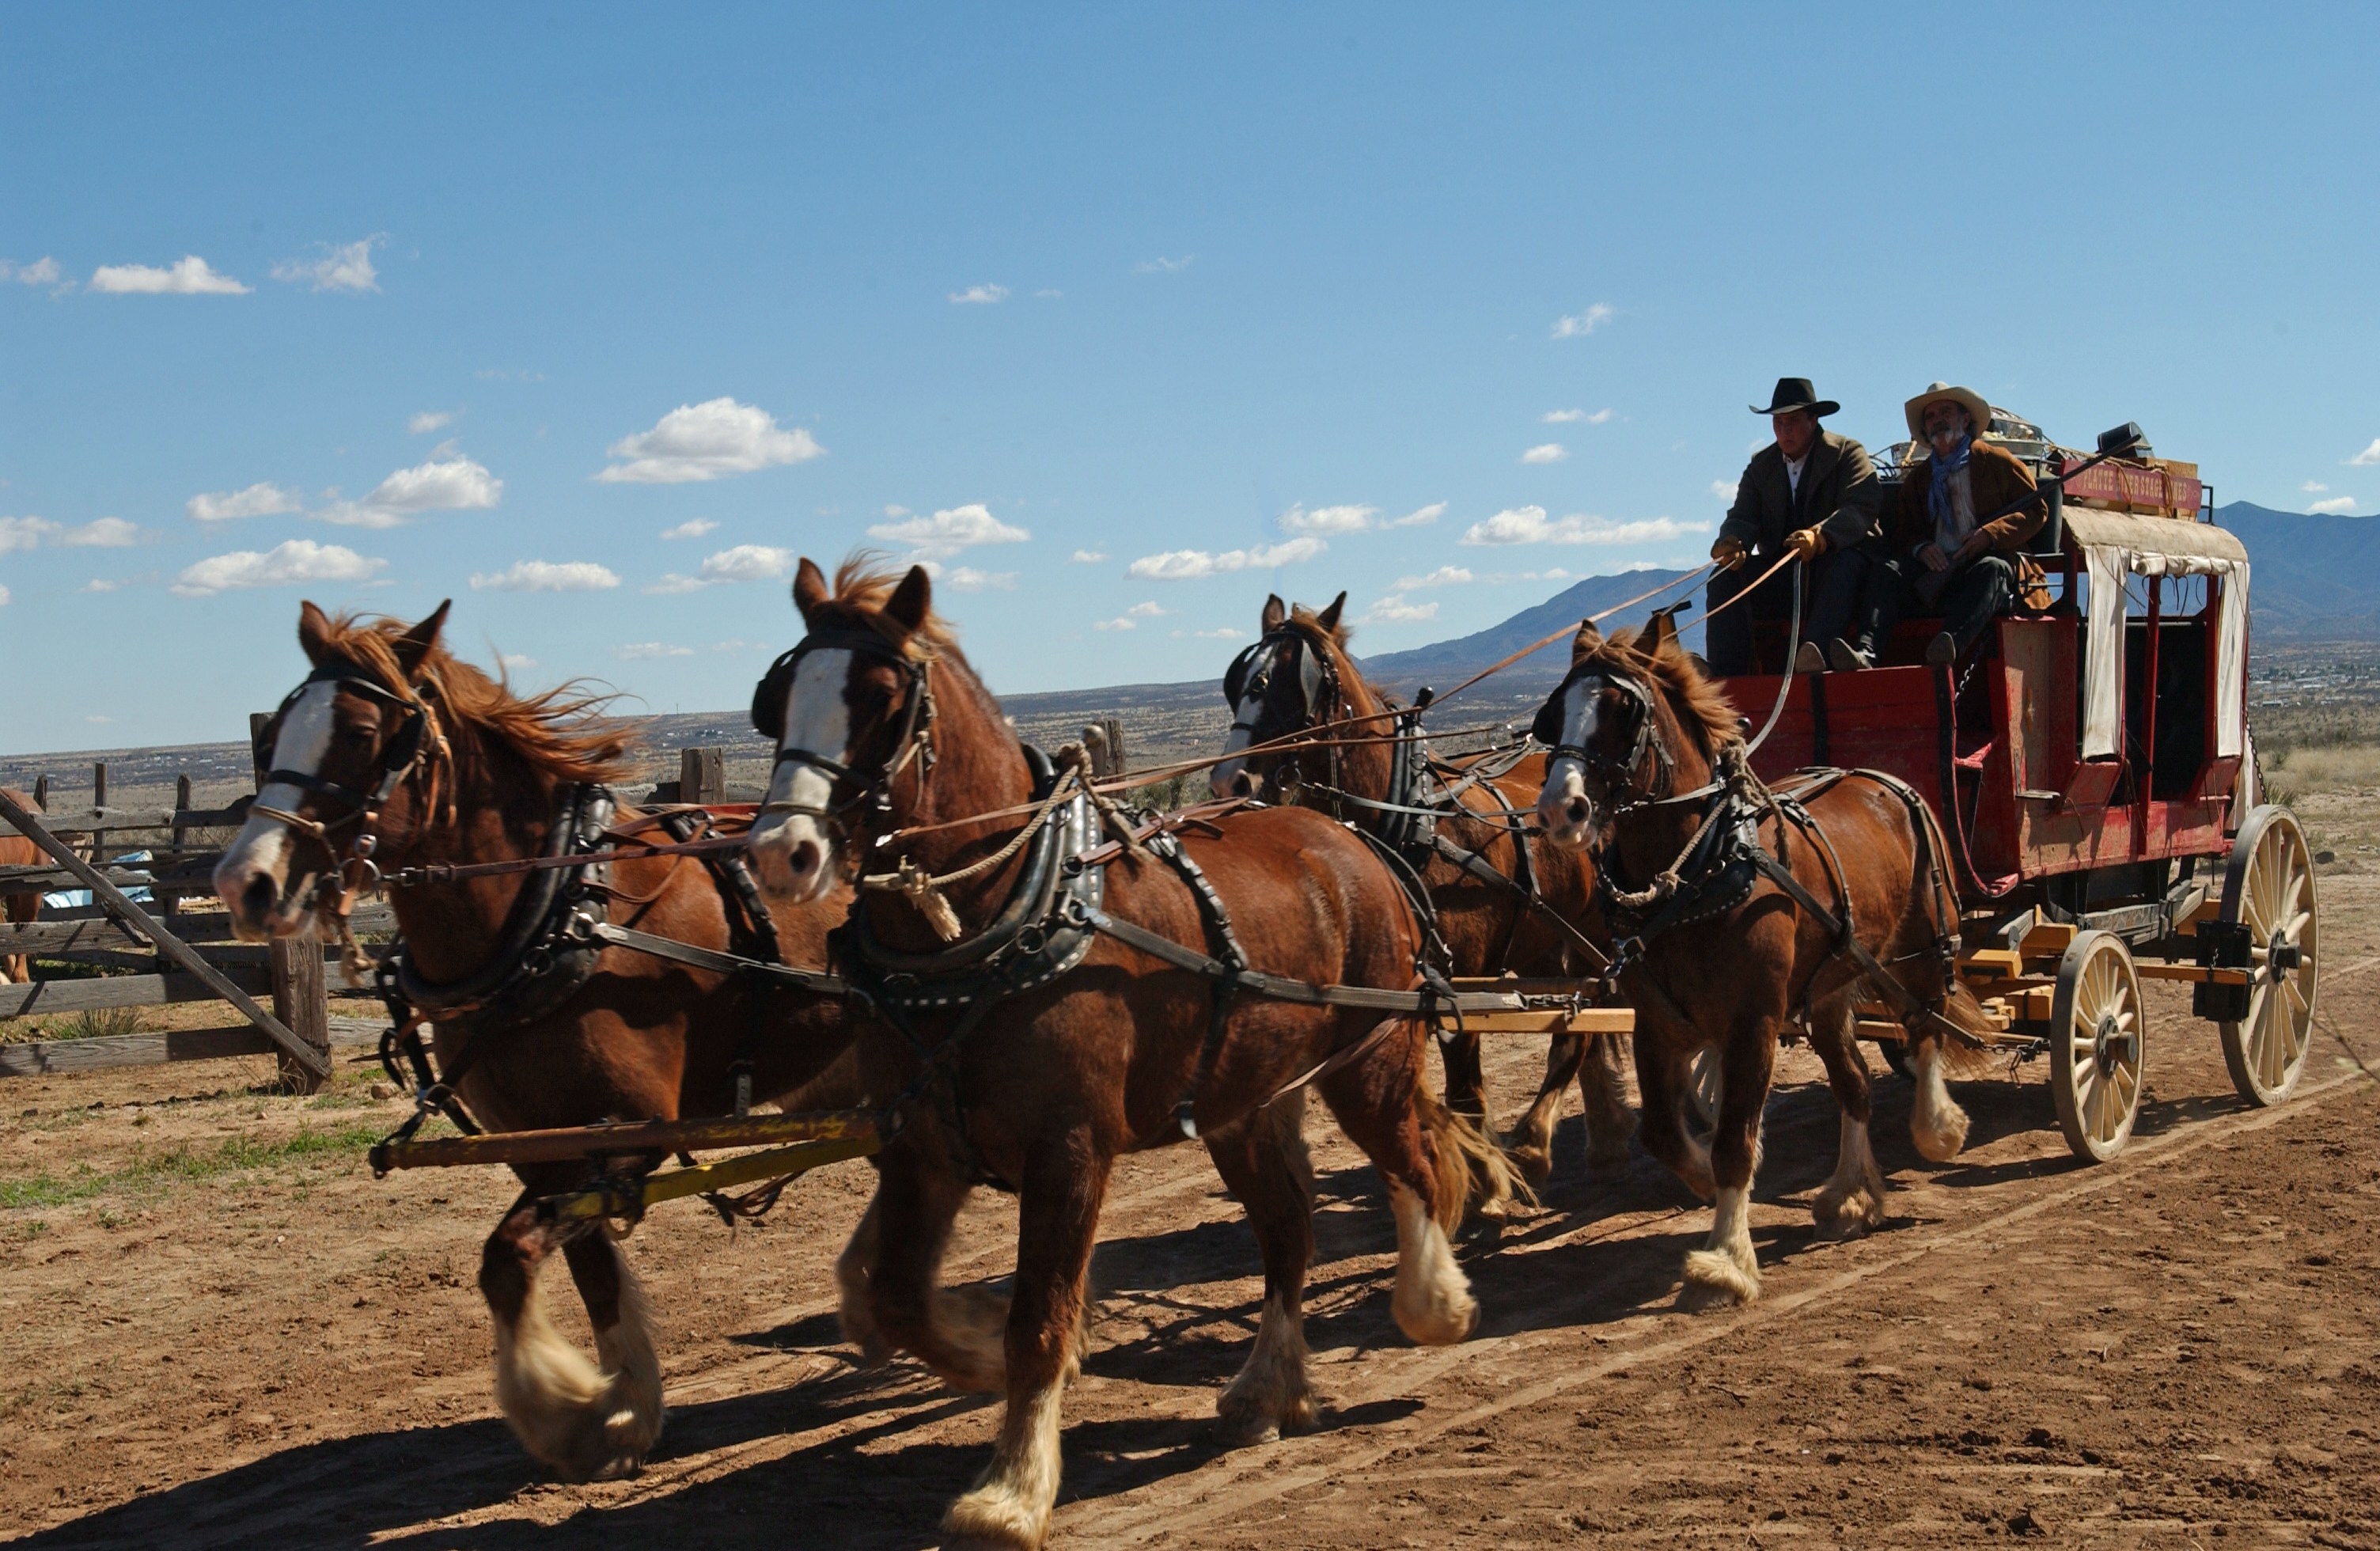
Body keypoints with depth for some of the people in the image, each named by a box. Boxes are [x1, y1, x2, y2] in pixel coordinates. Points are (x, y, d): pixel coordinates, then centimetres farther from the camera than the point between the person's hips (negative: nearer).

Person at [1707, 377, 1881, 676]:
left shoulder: (1847, 453, -1)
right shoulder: (1761, 466, 14)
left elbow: (1862, 508, -17)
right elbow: (1742, 518, 2)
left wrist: (1820, 537, -38)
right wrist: (1731, 544, -25)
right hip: (1779, 578, 4)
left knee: (1845, 564, -37)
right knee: (1725, 577, -21)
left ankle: (1812, 653, -58)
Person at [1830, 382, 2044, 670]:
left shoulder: (1998, 462, 11)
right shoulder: (1917, 478, 23)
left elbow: (2036, 511, 8)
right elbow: (1902, 533, 20)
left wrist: (1990, 534, -10)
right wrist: (1920, 548, -5)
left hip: (1984, 563, -3)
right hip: (1936, 570, 3)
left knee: (1992, 569, -37)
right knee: (1886, 572, -24)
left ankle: (1951, 647, -62)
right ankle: (1865, 652, -47)